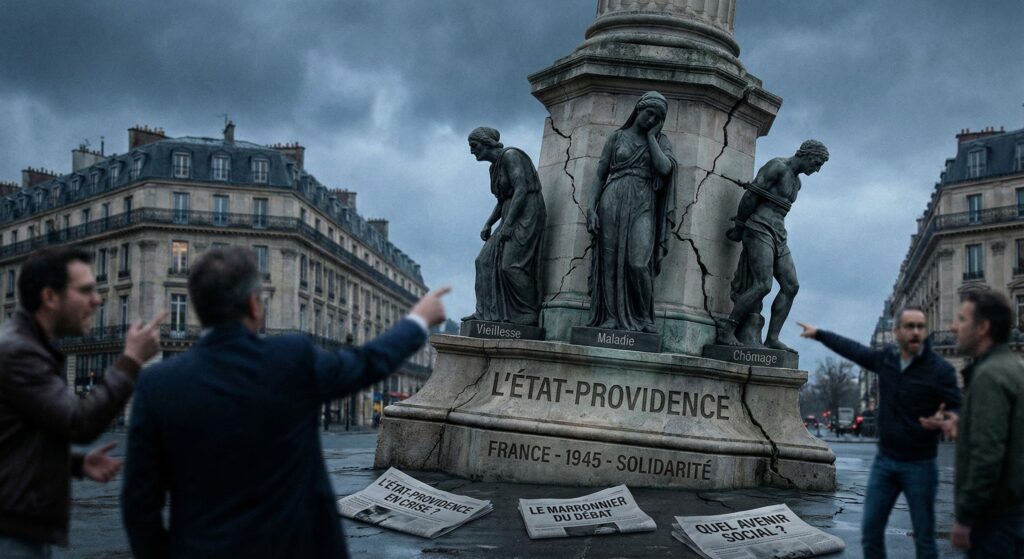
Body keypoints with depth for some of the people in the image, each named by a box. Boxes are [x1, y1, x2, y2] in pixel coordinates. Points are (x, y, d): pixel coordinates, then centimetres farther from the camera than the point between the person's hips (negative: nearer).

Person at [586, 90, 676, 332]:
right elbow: (600, 175, 9)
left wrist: (650, 135, -1)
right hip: (613, 201, 1)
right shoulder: (617, 137, 11)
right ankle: (611, 318, -3)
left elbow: (664, 168, -9)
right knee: (610, 262, -6)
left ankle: (644, 317, -3)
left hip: (643, 206, -1)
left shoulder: (661, 141, 12)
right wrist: (591, 208, -3)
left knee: (638, 263, -17)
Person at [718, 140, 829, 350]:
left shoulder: (796, 182, 22)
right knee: (763, 286, -19)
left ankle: (772, 338, -3)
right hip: (759, 231, -9)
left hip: (777, 236, 9)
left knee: (791, 286, -1)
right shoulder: (777, 166, -8)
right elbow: (751, 195, -12)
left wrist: (740, 225, 13)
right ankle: (725, 331, -14)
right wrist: (739, 227, -4)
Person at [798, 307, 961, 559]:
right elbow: (853, 349, 20)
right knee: (870, 531, 7)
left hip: (919, 465, -5)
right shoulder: (885, 358, 3)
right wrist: (819, 333, 30)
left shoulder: (940, 369, -13)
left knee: (924, 538, 2)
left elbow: (958, 410, -15)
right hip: (884, 461, 5)